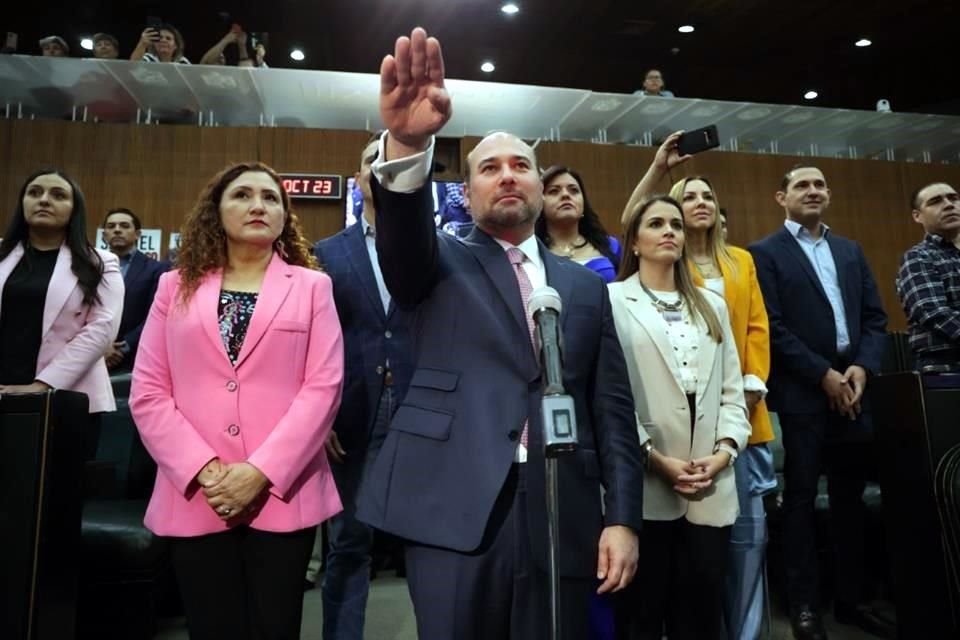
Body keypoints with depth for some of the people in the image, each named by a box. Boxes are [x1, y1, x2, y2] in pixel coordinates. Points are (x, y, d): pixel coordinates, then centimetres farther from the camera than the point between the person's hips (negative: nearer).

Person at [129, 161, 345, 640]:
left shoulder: (311, 286, 4)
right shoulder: (176, 287, 9)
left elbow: (323, 387, -5)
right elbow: (147, 393, 3)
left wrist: (261, 472, -13)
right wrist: (204, 471, -9)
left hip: (282, 495, -1)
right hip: (194, 498, 2)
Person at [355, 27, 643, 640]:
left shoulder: (586, 286, 12)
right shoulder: (442, 266, 7)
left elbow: (613, 409, 8)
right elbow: (404, 233, -17)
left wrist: (623, 517, 1)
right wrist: (406, 144, -36)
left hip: (561, 516, 3)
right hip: (454, 511, -2)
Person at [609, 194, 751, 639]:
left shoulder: (712, 305, 18)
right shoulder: (613, 300, 0)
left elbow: (732, 389, 13)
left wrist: (723, 451, -3)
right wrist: (656, 459, -12)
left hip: (711, 491, 5)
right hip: (646, 487, -4)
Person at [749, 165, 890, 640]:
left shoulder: (851, 251, 16)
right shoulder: (765, 253, -2)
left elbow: (874, 316, 11)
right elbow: (772, 327, -10)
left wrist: (862, 368, -5)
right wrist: (824, 375, -13)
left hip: (853, 389, 6)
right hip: (801, 393, -5)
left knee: (850, 497, 13)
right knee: (801, 497, 2)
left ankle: (851, 598, 26)